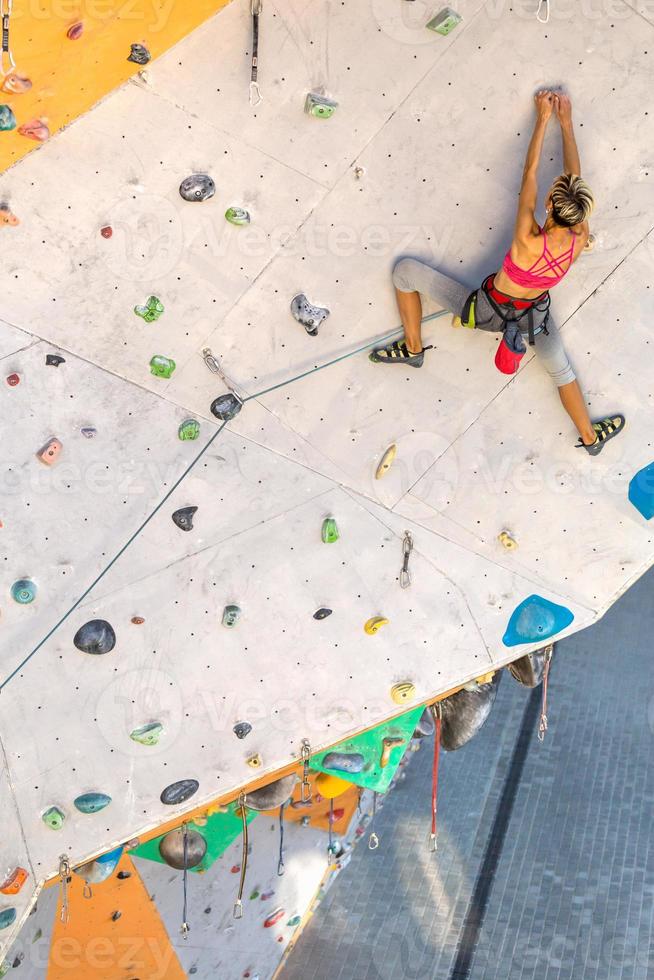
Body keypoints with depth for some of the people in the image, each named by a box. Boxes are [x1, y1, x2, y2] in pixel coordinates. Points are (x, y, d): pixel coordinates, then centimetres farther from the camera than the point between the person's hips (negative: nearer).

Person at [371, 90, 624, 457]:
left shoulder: (529, 241, -35)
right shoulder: (579, 240, -21)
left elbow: (530, 172, -22)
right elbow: (575, 176, -7)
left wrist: (544, 118, -9)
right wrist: (566, 122, 2)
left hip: (486, 310, -4)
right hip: (535, 316, 5)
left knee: (406, 270, 4)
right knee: (562, 370, 31)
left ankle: (413, 349, 19)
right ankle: (591, 437, 42)